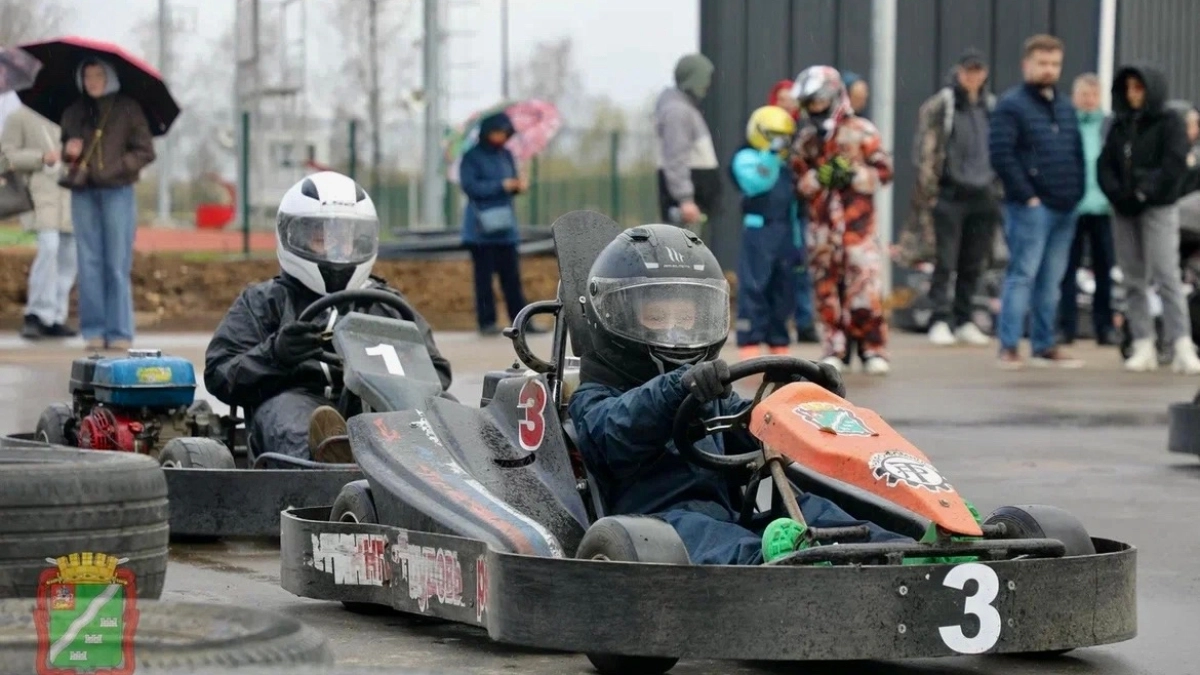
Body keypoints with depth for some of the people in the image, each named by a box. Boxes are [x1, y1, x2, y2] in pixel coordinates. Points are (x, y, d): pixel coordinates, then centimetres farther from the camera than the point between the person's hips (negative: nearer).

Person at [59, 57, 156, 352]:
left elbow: (145, 151, 0)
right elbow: (66, 149, 24)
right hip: (84, 194, 3)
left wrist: (116, 168, -13)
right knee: (89, 263, 2)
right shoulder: (73, 113, 13)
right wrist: (69, 152, 0)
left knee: (117, 264, -5)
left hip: (117, 192, -3)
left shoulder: (128, 110, 3)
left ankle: (119, 331, -1)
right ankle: (94, 330, 5)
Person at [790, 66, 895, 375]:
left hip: (857, 222, -4)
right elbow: (798, 181, 9)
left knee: (865, 285, -9)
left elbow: (883, 172, -2)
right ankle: (835, 348, 13)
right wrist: (818, 178, -10)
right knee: (827, 286, 4)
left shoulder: (861, 132, 0)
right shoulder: (805, 139, 12)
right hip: (821, 222, 4)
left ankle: (874, 350, -2)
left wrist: (853, 176, -15)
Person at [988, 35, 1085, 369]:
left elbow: (1078, 152, 23)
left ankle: (1045, 344, 17)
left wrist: (1076, 192, 9)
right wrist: (1026, 195, -14)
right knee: (1022, 275, -8)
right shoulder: (1011, 104, -5)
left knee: (1051, 280, 10)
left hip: (1065, 207, 7)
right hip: (1031, 207, -7)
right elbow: (1001, 153, -13)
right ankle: (1009, 347, -5)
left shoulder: (1065, 107, 18)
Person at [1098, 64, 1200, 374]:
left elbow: (1175, 164, -10)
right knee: (1133, 281, 3)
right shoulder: (1119, 126, 16)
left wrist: (1146, 191, -18)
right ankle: (1144, 347, 6)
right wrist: (1116, 193, -9)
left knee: (1166, 276, -14)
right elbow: (1105, 165, 9)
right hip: (1124, 211, 6)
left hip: (1159, 209, -6)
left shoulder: (1170, 123, 1)